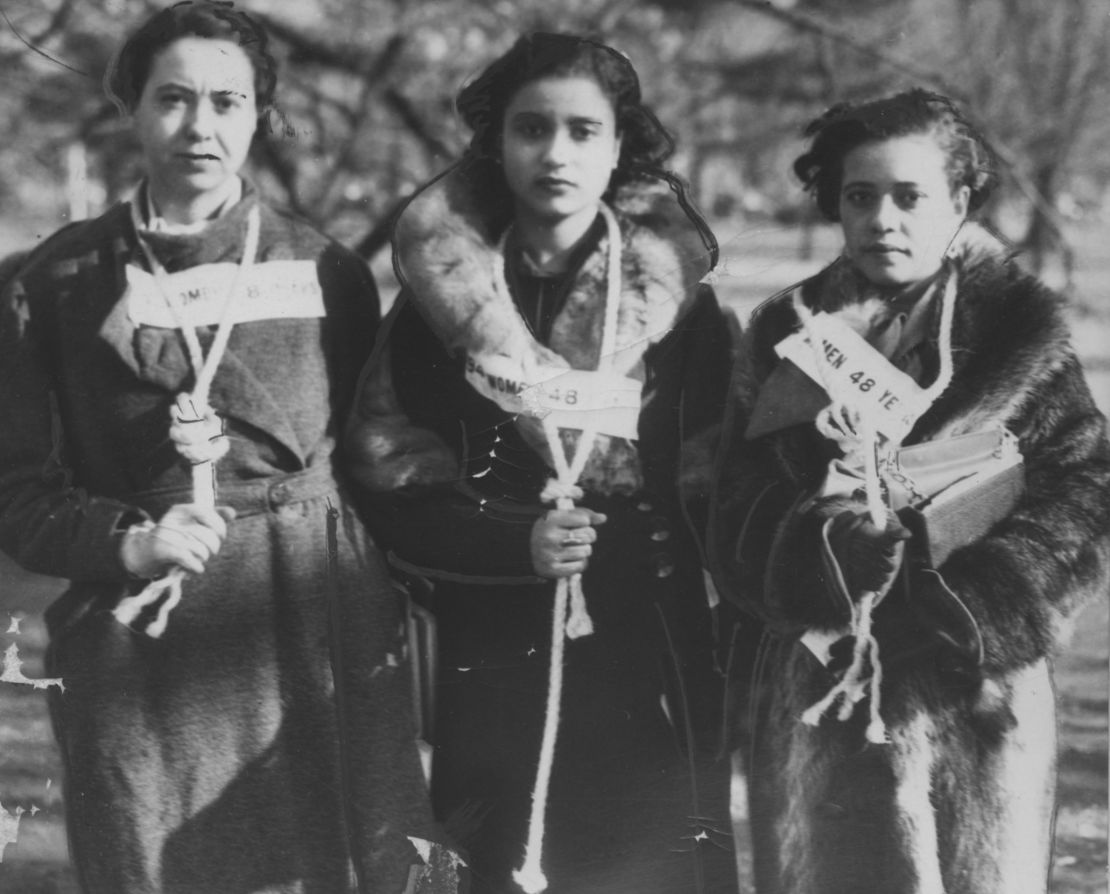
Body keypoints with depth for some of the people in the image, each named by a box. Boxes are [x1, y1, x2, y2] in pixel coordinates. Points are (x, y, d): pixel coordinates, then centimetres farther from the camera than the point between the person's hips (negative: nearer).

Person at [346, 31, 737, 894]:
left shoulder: (676, 297, 5)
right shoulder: (438, 295, 5)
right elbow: (395, 496, 2)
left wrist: (617, 539, -10)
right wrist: (518, 543, -13)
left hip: (651, 668, 0)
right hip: (493, 671, 0)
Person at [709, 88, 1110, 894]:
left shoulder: (1022, 331, 2)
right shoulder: (789, 335, 9)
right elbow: (740, 529, 2)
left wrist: (948, 613, -15)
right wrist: (825, 525, -19)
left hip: (976, 704, -2)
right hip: (818, 710, 2)